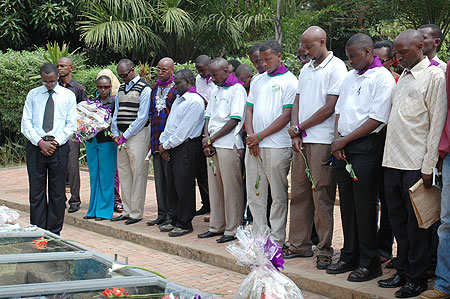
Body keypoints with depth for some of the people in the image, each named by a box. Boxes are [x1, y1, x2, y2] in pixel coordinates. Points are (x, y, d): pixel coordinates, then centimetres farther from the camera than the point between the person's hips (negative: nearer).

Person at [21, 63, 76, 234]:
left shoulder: (68, 96, 8)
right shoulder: (33, 95, 10)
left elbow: (71, 125, 3)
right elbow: (26, 124, 5)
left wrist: (55, 142, -9)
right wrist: (40, 142, -8)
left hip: (59, 148, -1)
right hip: (36, 147, 1)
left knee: (57, 193, 3)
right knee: (36, 191, 1)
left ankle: (54, 232, 11)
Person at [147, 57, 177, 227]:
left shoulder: (177, 89, -5)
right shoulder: (154, 89, 17)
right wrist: (151, 138, 18)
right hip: (156, 139, 7)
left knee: (170, 177, -4)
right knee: (159, 177, 9)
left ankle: (171, 215, 2)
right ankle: (162, 214, 16)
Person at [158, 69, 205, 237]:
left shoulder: (195, 102, -14)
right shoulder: (178, 99, 17)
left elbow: (183, 131, -17)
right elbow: (170, 123, 19)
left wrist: (166, 145, -10)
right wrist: (162, 143, 6)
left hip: (186, 148, -9)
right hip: (172, 148, 9)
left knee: (184, 187, -4)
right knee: (172, 185, 13)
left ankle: (184, 224, 4)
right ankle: (175, 221, 22)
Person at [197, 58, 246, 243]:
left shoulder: (237, 89, -5)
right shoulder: (215, 92, 20)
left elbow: (234, 120, -12)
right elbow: (208, 117, 17)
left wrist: (211, 139, -10)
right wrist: (206, 140, 0)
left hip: (229, 145, -8)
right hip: (213, 145, 8)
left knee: (231, 187, -4)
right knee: (214, 187, 10)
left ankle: (232, 230, 1)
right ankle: (217, 226, 18)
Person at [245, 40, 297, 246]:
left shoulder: (289, 81, -3)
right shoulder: (258, 80, 17)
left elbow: (286, 115, -9)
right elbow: (249, 109, 15)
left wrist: (260, 136, -11)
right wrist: (250, 135, -2)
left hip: (277, 146, -6)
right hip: (253, 146, 6)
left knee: (279, 195, 0)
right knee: (254, 194, 10)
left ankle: (277, 239, 7)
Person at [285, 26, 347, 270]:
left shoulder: (336, 67, -5)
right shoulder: (306, 69, 18)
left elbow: (330, 108, -11)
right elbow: (297, 102, 16)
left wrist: (299, 128, -5)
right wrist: (295, 133, 0)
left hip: (322, 140, -7)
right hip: (301, 140, 7)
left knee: (321, 195, -5)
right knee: (299, 193, 9)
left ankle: (325, 250, 4)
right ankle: (299, 245, 17)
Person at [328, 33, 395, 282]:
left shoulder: (382, 78, -8)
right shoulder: (350, 77, 17)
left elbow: (377, 119, -14)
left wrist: (345, 140, -12)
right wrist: (337, 138, 1)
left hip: (367, 147, -7)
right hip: (343, 147, 7)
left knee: (364, 205, -4)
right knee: (347, 203, 11)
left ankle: (369, 263, 5)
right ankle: (349, 257, 20)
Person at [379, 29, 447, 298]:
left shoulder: (434, 76, -6)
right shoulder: (402, 77, 17)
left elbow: (437, 124, -10)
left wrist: (428, 167, -14)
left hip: (415, 164, -7)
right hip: (393, 161, 7)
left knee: (415, 221, 0)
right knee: (397, 219, 12)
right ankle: (402, 272, 23)